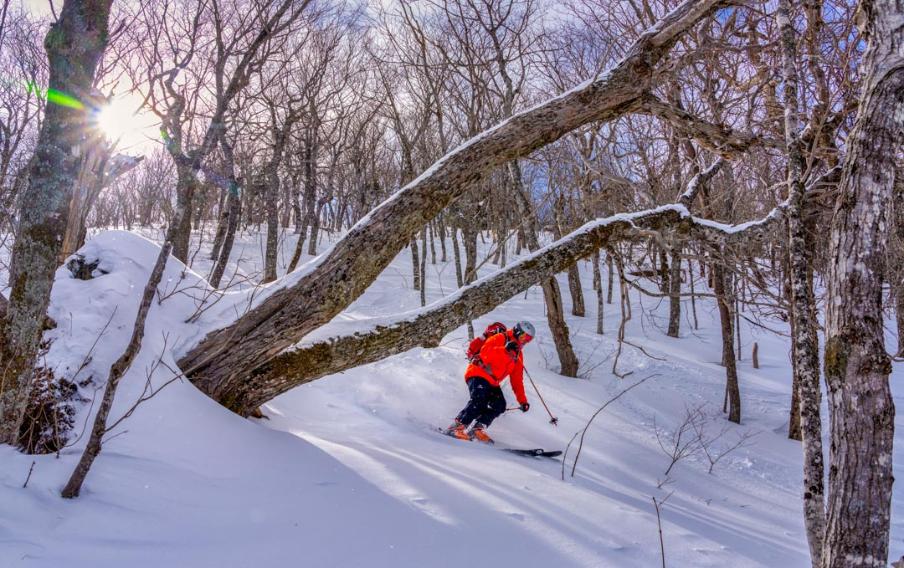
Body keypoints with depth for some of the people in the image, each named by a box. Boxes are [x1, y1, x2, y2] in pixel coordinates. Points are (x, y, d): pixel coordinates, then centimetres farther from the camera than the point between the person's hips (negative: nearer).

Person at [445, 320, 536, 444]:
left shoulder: (518, 356, 19)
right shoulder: (500, 338, -3)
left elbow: (517, 380, 19)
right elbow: (485, 353, -19)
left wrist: (522, 401, 13)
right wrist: (505, 350, -29)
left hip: (492, 382, 8)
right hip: (478, 374, -8)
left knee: (499, 405, -14)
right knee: (479, 400, -28)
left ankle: (477, 429, -20)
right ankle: (457, 426, -27)